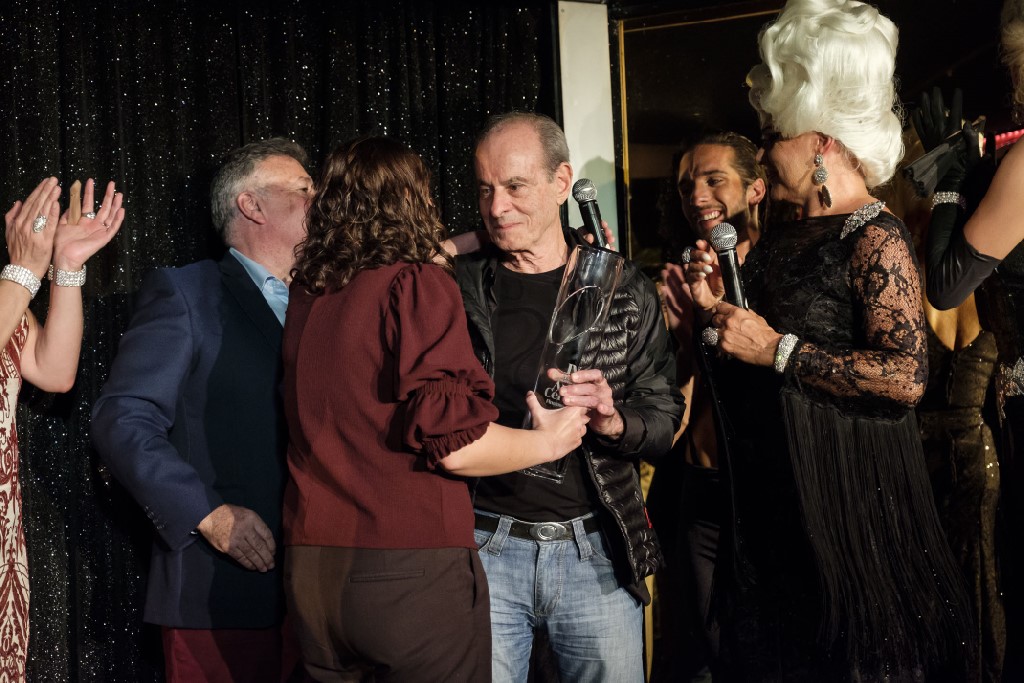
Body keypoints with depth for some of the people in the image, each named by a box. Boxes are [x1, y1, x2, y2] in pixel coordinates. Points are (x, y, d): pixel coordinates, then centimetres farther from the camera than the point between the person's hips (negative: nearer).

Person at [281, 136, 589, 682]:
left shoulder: (306, 295, 7)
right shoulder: (420, 286, -11)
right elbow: (453, 445, -16)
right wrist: (548, 442, 1)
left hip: (311, 571, 6)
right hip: (412, 569, -6)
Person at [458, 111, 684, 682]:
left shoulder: (626, 291, 1)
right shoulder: (458, 289, 1)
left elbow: (666, 419, 2)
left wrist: (612, 419, -19)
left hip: (597, 549, 1)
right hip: (486, 546, 0)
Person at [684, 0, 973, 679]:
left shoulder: (875, 237, -12)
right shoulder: (777, 242, 12)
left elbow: (907, 376, -24)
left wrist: (776, 349, -20)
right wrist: (718, 307, 4)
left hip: (849, 496, -8)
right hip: (767, 498, 8)